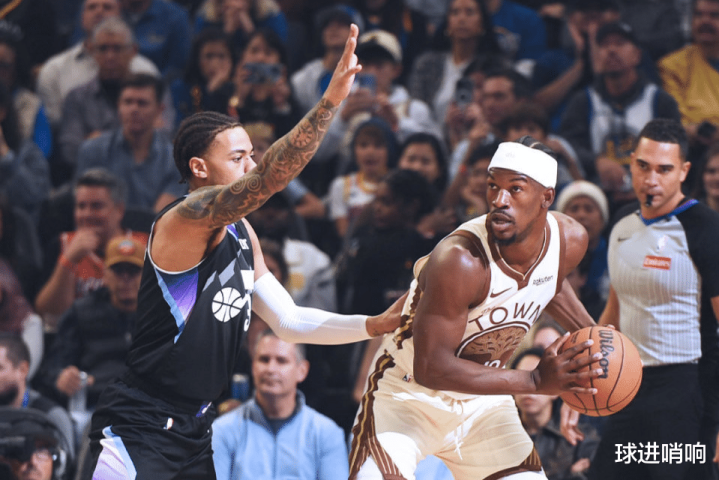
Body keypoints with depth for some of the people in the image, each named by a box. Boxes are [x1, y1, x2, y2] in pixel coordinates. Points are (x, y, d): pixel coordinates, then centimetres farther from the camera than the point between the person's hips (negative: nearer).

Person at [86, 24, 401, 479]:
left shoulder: (241, 234, 11)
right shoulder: (183, 220, -17)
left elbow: (288, 320, 17)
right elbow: (266, 181, -33)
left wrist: (375, 325, 5)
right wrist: (331, 100, -41)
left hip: (194, 433, 9)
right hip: (138, 429, -9)